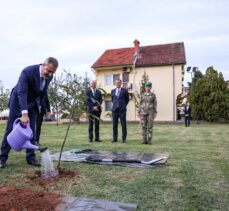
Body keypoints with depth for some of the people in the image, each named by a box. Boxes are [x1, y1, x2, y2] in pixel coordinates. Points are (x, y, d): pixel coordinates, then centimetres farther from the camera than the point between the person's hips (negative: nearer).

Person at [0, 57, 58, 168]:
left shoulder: (49, 76, -12)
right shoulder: (27, 72, -31)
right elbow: (22, 93, -39)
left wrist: (39, 105, 11)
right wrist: (24, 114, -46)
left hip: (32, 104, 5)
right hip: (18, 102, -4)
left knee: (31, 131, 1)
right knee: (11, 130, 1)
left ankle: (31, 157, 8)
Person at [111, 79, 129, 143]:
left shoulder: (124, 90, 3)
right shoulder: (113, 91, 13)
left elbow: (127, 100, 13)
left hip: (122, 110, -3)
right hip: (114, 109, 3)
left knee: (123, 124, -3)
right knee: (114, 125, 4)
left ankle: (124, 138, 4)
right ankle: (115, 138, 10)